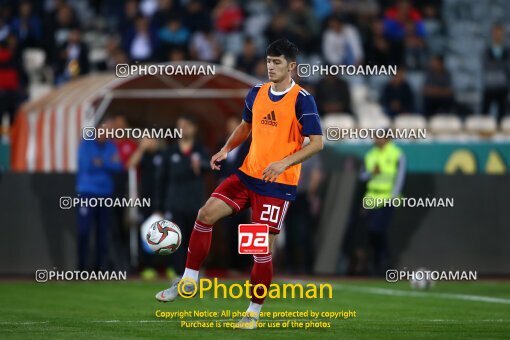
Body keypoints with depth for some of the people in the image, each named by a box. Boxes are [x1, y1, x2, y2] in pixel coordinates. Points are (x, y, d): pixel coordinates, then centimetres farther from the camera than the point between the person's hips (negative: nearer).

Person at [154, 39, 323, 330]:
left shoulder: (302, 100, -12)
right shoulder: (257, 93, 7)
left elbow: (317, 142, -15)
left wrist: (284, 163, -26)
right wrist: (226, 150, 7)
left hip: (278, 184, -6)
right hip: (248, 174, 6)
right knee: (206, 213, -8)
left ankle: (254, 311, 10)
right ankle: (189, 280, 4)